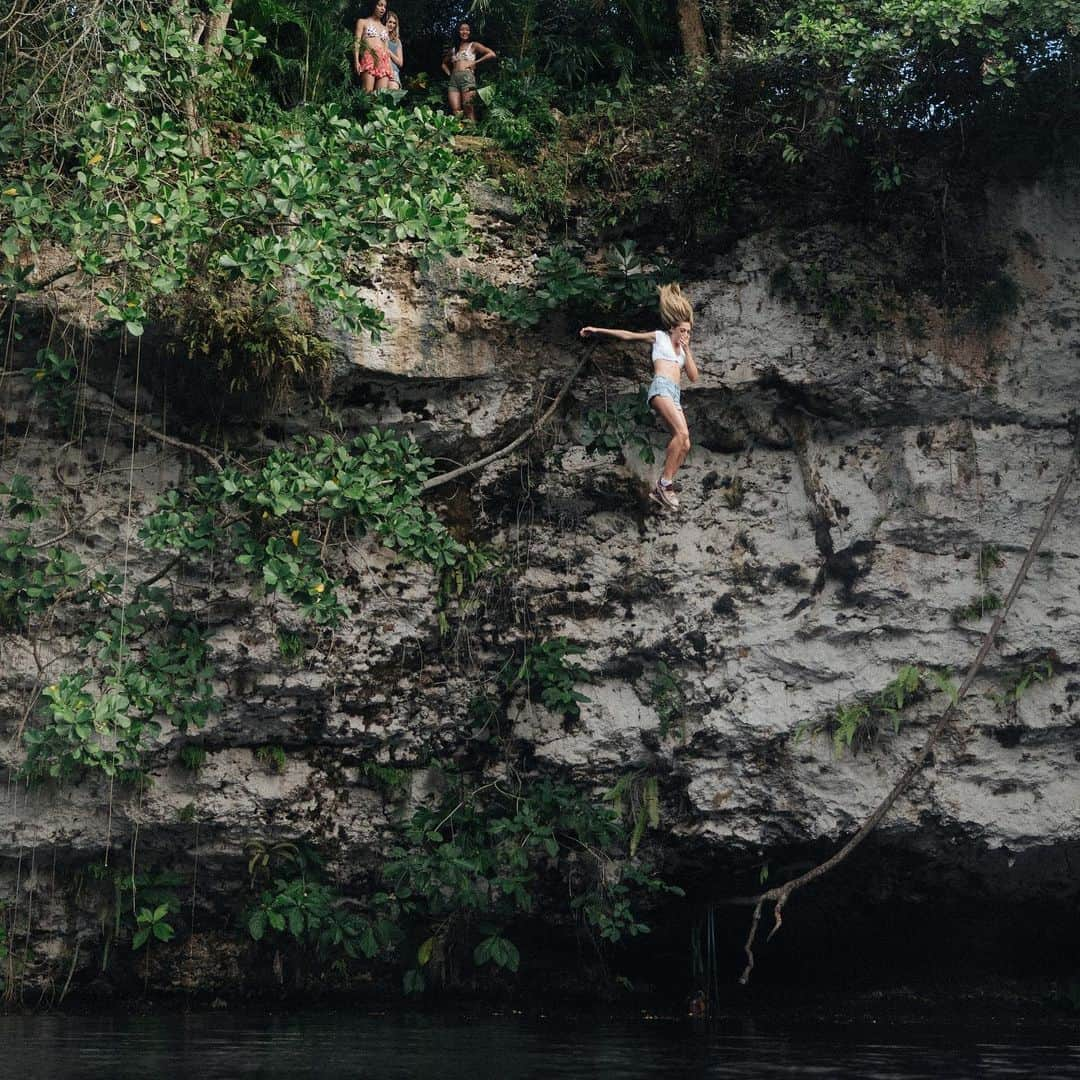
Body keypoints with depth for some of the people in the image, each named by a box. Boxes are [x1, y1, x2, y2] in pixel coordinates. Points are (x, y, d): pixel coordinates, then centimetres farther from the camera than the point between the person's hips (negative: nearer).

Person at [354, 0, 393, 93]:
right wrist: (356, 61, -10)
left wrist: (390, 68, 11)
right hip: (369, 59, -4)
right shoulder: (363, 22, 15)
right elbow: (356, 42, 5)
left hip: (384, 62, 4)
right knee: (368, 93, -20)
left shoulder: (384, 28, 27)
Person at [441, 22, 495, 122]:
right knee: (456, 111, -10)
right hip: (453, 80, 4)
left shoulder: (473, 45, 11)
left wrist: (476, 62, -1)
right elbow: (444, 64, 37)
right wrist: (449, 74, 18)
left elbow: (492, 54, 0)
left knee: (469, 110, -13)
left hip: (467, 77, -4)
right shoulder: (453, 48, 24)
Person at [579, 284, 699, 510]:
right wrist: (597, 330, 11)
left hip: (675, 395, 7)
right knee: (682, 433, -27)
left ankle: (660, 490, -4)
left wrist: (687, 351, 9)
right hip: (661, 387, -7)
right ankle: (666, 483, -25)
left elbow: (694, 377, 18)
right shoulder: (659, 337, 14)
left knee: (684, 445, -7)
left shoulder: (684, 350, 27)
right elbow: (628, 336, 14)